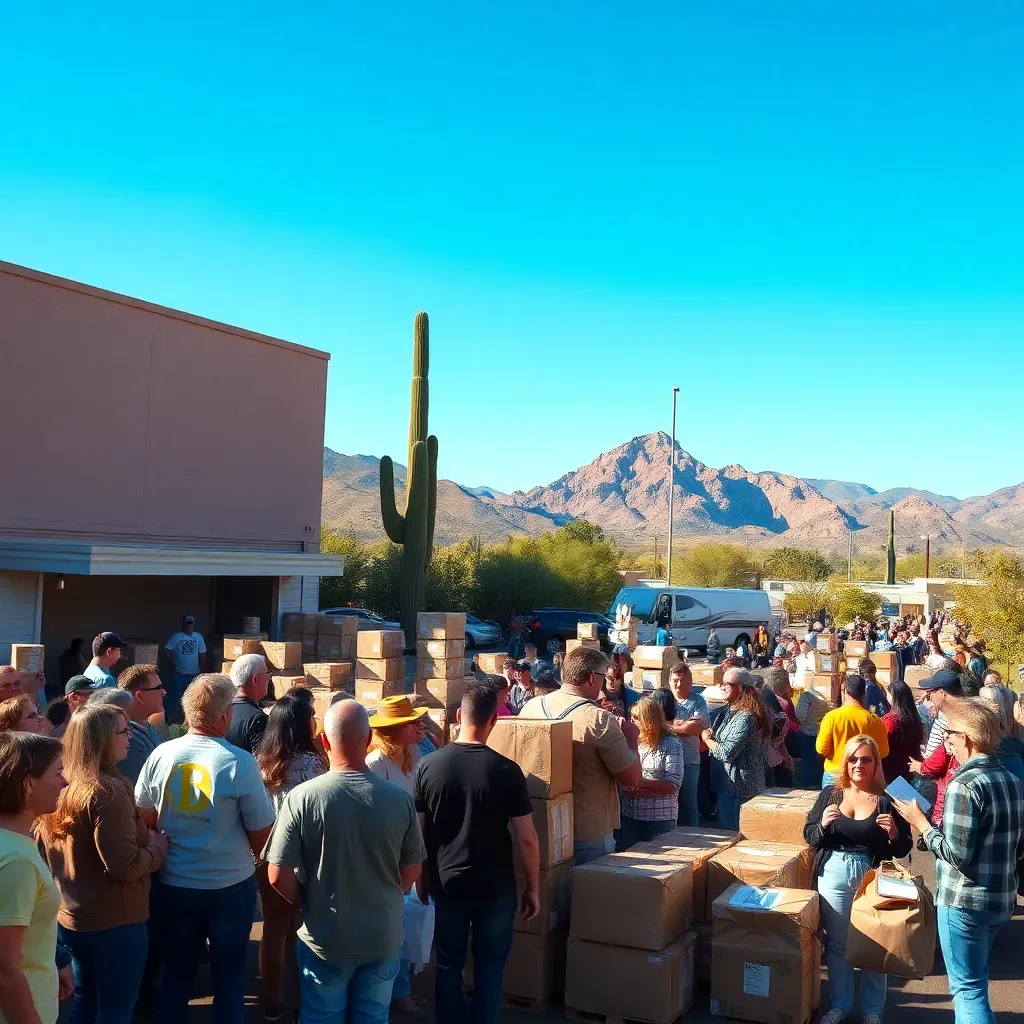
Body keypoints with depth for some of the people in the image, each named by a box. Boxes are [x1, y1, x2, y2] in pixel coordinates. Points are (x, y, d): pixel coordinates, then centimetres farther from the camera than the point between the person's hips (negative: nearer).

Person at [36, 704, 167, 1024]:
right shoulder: (108, 792, -23)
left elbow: (43, 852, 12)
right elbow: (125, 866, -26)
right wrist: (159, 844, -9)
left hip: (69, 919, 8)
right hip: (113, 923, -8)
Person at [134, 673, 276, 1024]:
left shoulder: (161, 755, -9)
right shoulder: (239, 763, -18)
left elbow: (144, 820, 3)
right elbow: (261, 834, -11)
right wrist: (251, 858, 11)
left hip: (172, 884, 3)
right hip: (231, 886, -3)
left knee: (176, 974, 19)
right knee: (229, 975, 15)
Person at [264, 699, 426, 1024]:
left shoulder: (302, 797, -20)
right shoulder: (400, 799, -13)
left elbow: (278, 876, -15)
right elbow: (412, 871, -2)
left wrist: (309, 906, 4)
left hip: (325, 938, -2)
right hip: (384, 937, 2)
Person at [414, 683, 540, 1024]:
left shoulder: (428, 766, -7)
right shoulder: (507, 771, -14)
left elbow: (417, 831, 0)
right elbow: (526, 838, -11)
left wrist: (421, 879, 13)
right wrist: (533, 887, 1)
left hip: (446, 884, 2)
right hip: (495, 888, -2)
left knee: (448, 967, 16)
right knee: (489, 970, 11)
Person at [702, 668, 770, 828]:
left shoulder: (745, 718, -21)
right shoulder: (730, 711, 11)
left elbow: (727, 753, -24)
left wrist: (707, 739, -8)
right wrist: (711, 735, 0)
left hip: (737, 787, -10)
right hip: (729, 783, 10)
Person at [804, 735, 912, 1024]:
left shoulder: (887, 800, -5)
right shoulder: (830, 794, 1)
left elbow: (903, 850, 0)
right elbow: (809, 836, 3)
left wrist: (894, 834, -21)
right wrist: (823, 824, -16)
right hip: (833, 875, 2)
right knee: (837, 942, 12)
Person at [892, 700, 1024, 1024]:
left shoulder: (964, 785, -21)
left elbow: (956, 854, -23)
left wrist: (921, 823, -11)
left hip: (965, 902, -9)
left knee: (968, 989, 1)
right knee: (973, 982, 23)